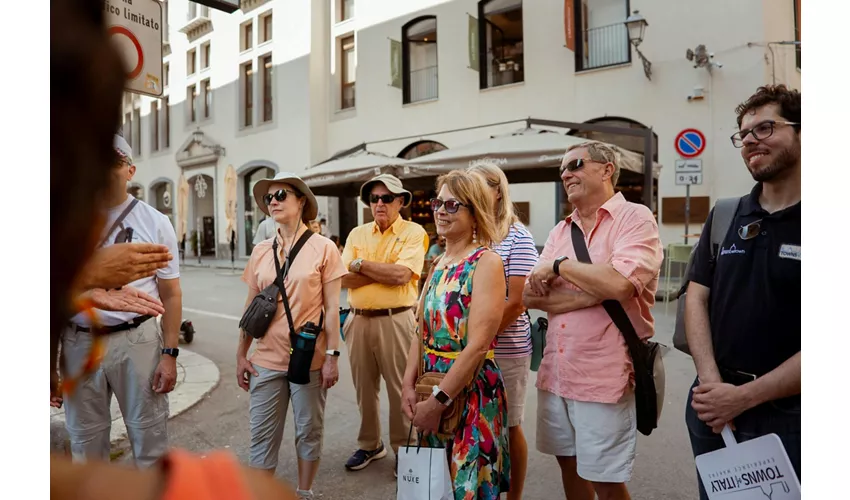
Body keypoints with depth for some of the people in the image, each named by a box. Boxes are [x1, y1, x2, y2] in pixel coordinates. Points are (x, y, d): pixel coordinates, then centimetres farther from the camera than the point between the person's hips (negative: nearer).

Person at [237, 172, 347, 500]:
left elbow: (332, 308, -6)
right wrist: (241, 355, 8)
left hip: (309, 359, -3)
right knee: (263, 436, 10)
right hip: (267, 360, 3)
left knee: (309, 432, 12)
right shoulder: (261, 251, 6)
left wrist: (332, 356, -9)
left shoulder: (323, 248, -5)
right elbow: (251, 307, 10)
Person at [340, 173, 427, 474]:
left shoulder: (413, 232, -4)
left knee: (400, 388, 6)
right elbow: (345, 279, -4)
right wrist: (387, 271, -12)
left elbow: (401, 275, -19)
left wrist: (361, 263, -8)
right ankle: (369, 445, 34)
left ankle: (404, 449, 25)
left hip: (395, 320, -4)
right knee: (364, 387, 16)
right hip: (359, 320, 5)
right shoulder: (357, 234, 9)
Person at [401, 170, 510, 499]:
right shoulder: (439, 264, 7)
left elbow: (477, 345, -21)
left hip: (471, 393, -7)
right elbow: (423, 332, 8)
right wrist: (408, 385, -3)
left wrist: (438, 401, -19)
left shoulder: (486, 262, -15)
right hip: (431, 391, 7)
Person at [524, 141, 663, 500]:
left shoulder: (636, 219, -8)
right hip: (554, 372, 6)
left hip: (604, 375, -6)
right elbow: (530, 296, 0)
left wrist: (559, 265, -11)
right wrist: (594, 292, -13)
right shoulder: (560, 231, 10)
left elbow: (619, 283, -26)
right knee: (569, 464, 20)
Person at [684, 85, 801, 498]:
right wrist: (710, 382, -11)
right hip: (711, 405, 4)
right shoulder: (724, 216, 4)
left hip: (786, 416, -4)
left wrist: (744, 396, -16)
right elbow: (697, 297, 1)